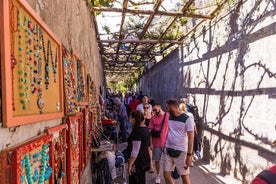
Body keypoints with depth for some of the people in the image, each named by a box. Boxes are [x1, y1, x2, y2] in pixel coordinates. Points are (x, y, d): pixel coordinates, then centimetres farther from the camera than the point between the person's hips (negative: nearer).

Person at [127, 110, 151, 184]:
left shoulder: (136, 131, -22)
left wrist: (130, 165, -18)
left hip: (138, 161, -9)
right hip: (145, 159, 9)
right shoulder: (146, 129, 6)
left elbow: (135, 151, -24)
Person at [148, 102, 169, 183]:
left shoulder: (168, 115, -8)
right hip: (156, 143, 1)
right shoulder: (153, 118, -4)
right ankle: (158, 175, 31)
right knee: (157, 160, 12)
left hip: (167, 142, -1)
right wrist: (151, 144, -5)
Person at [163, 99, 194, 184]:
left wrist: (189, 155, -15)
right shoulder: (168, 117, 4)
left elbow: (191, 138, -11)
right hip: (168, 150, 5)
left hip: (181, 152, -5)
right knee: (166, 176, 8)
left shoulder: (187, 119, -12)